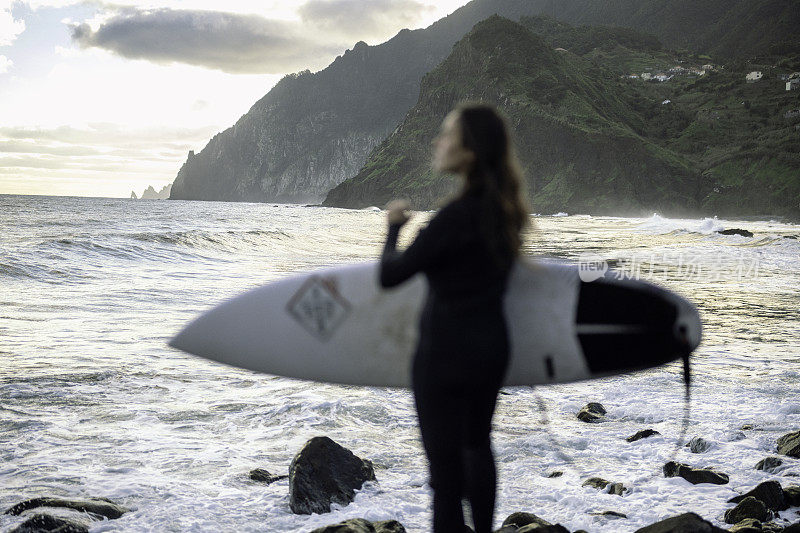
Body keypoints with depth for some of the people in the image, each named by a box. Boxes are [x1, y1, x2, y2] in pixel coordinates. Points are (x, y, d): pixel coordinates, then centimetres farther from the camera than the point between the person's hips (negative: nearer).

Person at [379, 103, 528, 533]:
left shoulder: (457, 215, -25)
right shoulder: (503, 208, -1)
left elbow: (389, 275, -20)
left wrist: (394, 226, -3)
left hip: (447, 348, -8)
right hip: (492, 343, 8)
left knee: (445, 461, 1)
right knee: (477, 444, 25)